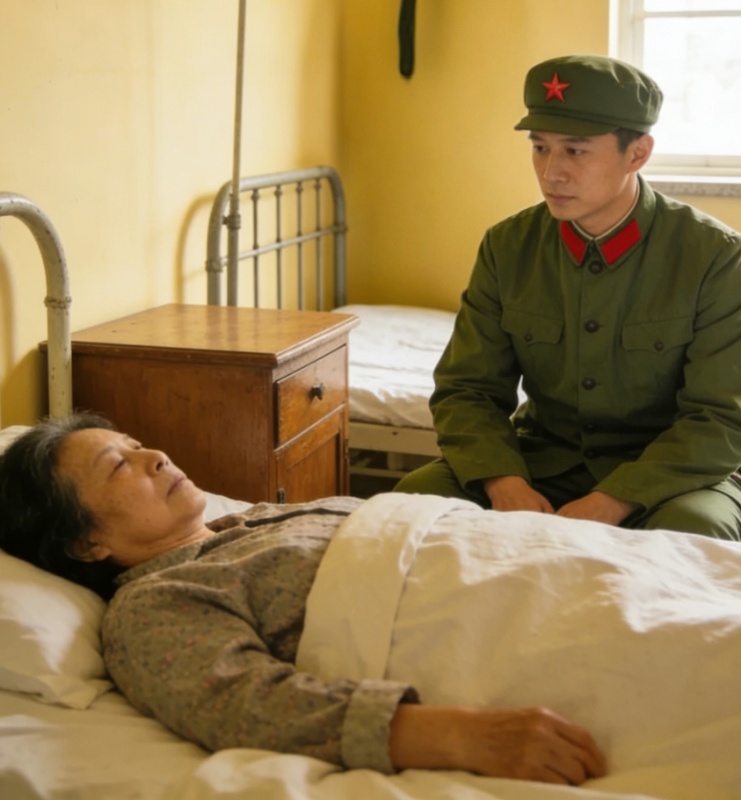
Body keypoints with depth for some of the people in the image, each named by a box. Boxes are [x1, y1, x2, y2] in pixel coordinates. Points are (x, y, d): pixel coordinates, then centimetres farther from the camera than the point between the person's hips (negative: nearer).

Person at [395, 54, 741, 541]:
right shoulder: (507, 248, -1)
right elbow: (466, 390, -1)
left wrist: (608, 505, -28)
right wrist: (506, 484, -21)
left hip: (671, 475, -2)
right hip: (544, 464, 3)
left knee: (690, 530, -37)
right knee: (418, 497, -23)